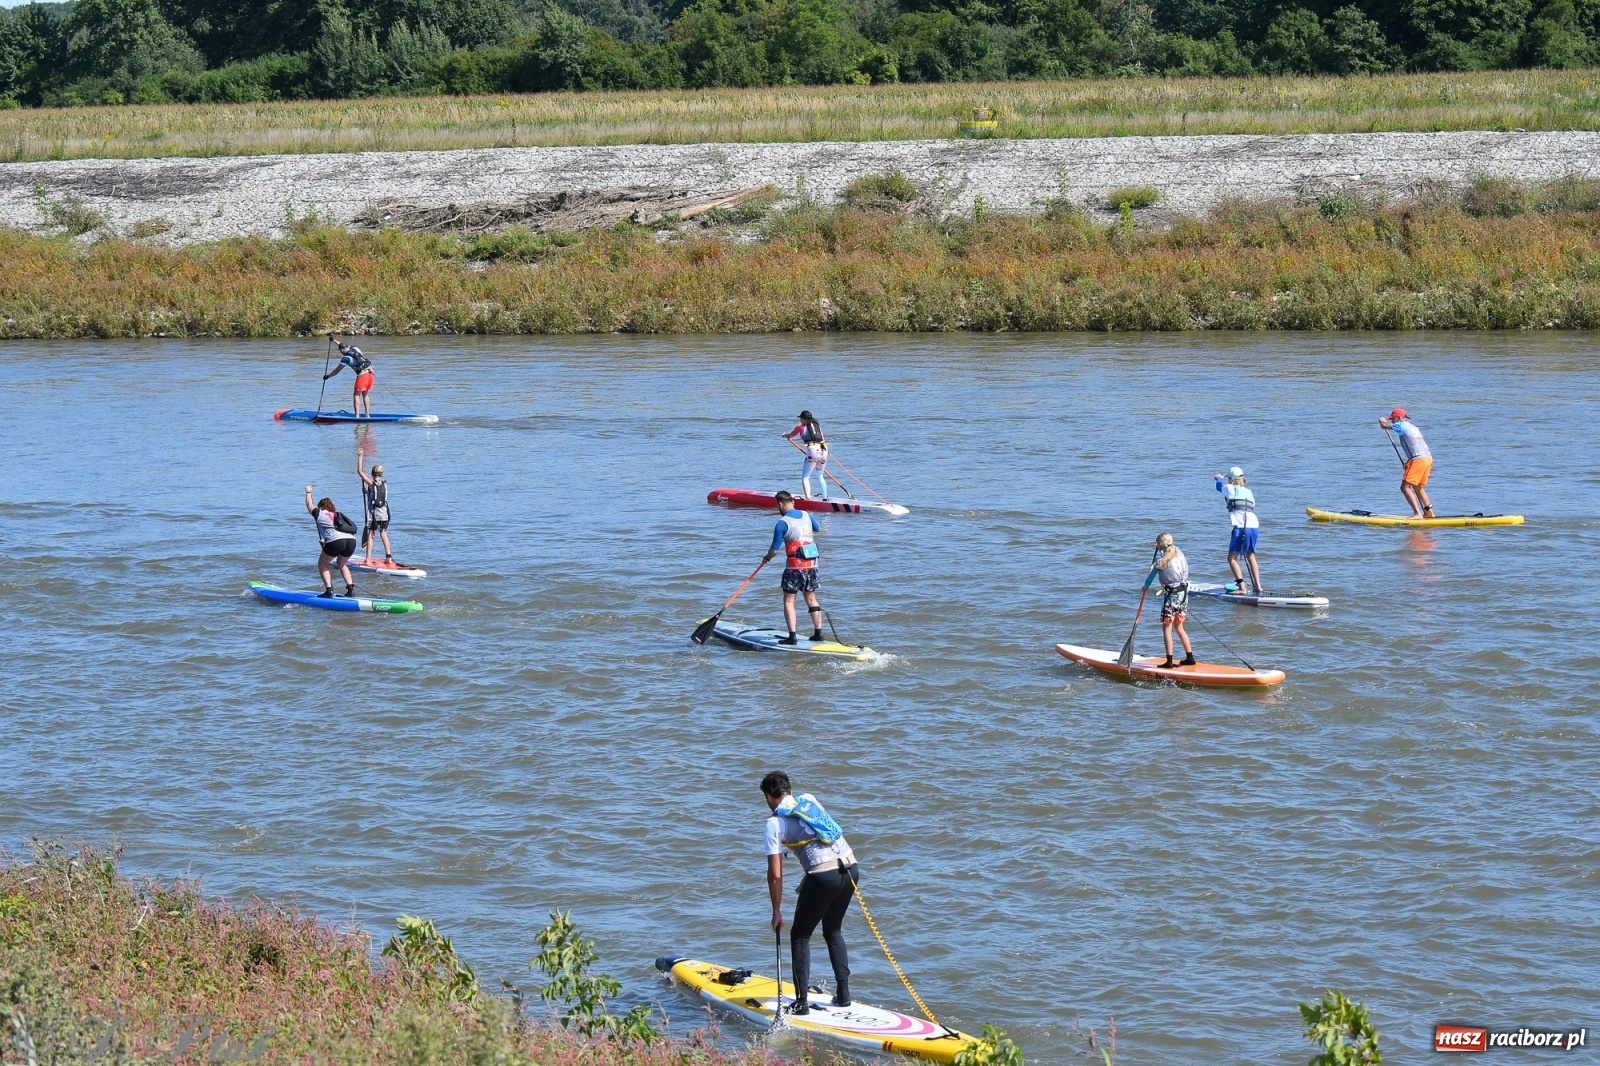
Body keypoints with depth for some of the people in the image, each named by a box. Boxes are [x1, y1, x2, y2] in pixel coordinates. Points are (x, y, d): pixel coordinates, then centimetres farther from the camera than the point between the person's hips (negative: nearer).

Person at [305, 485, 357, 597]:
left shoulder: (320, 514, 17)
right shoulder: (338, 515, 31)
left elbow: (309, 505, 34)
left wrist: (308, 492, 52)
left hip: (336, 541, -5)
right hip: (351, 541, 5)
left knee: (322, 564, 15)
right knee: (342, 565, 28)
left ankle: (329, 590, 2)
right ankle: (351, 589, 14)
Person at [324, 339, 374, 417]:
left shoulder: (346, 358, -8)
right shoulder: (354, 348, 10)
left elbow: (337, 371, 2)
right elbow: (344, 346, 34)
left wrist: (327, 376, 15)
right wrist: (334, 340, 42)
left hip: (362, 374, -8)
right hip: (370, 372, 8)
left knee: (356, 395, 1)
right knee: (365, 394, 16)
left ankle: (357, 416, -5)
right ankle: (367, 414, 16)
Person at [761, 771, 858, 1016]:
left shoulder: (775, 823, 1)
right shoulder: (809, 799, 17)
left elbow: (775, 874, -1)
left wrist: (776, 912, 8)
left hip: (824, 876, -6)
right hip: (851, 868, 6)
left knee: (800, 936, 10)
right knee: (833, 931, 25)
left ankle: (801, 1002, 6)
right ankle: (843, 994, 22)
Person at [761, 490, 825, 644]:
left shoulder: (782, 523, -14)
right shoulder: (807, 516, 5)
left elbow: (775, 549, -10)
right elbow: (817, 528, 28)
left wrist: (767, 558, 10)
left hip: (794, 567, -6)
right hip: (812, 565, 6)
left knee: (788, 601, 3)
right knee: (811, 599, 18)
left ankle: (792, 636, -5)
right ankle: (818, 633, 17)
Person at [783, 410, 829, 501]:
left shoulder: (800, 427, 9)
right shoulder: (817, 425, 22)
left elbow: (789, 436, 24)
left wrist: (785, 435, 47)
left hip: (813, 450, -6)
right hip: (823, 450, 6)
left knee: (805, 477, -1)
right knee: (820, 477, 22)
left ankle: (808, 499, -15)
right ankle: (825, 498, 18)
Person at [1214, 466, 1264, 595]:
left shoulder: (1230, 489, 5)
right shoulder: (1249, 492, 19)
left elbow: (1220, 487, 27)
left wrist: (1220, 478, 50)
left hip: (1241, 527, -6)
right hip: (1254, 526, 6)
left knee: (1232, 558, 0)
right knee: (1251, 557, 21)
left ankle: (1241, 587, -12)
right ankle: (1258, 587, 17)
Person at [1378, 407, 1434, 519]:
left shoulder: (1402, 425, -4)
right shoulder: (1412, 425, 24)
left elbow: (1384, 425, -5)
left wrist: (1383, 421, 18)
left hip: (1418, 459, -9)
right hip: (1428, 457, 10)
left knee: (1405, 487, -9)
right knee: (1417, 487, 24)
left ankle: (1417, 513, -19)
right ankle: (1429, 512, 26)